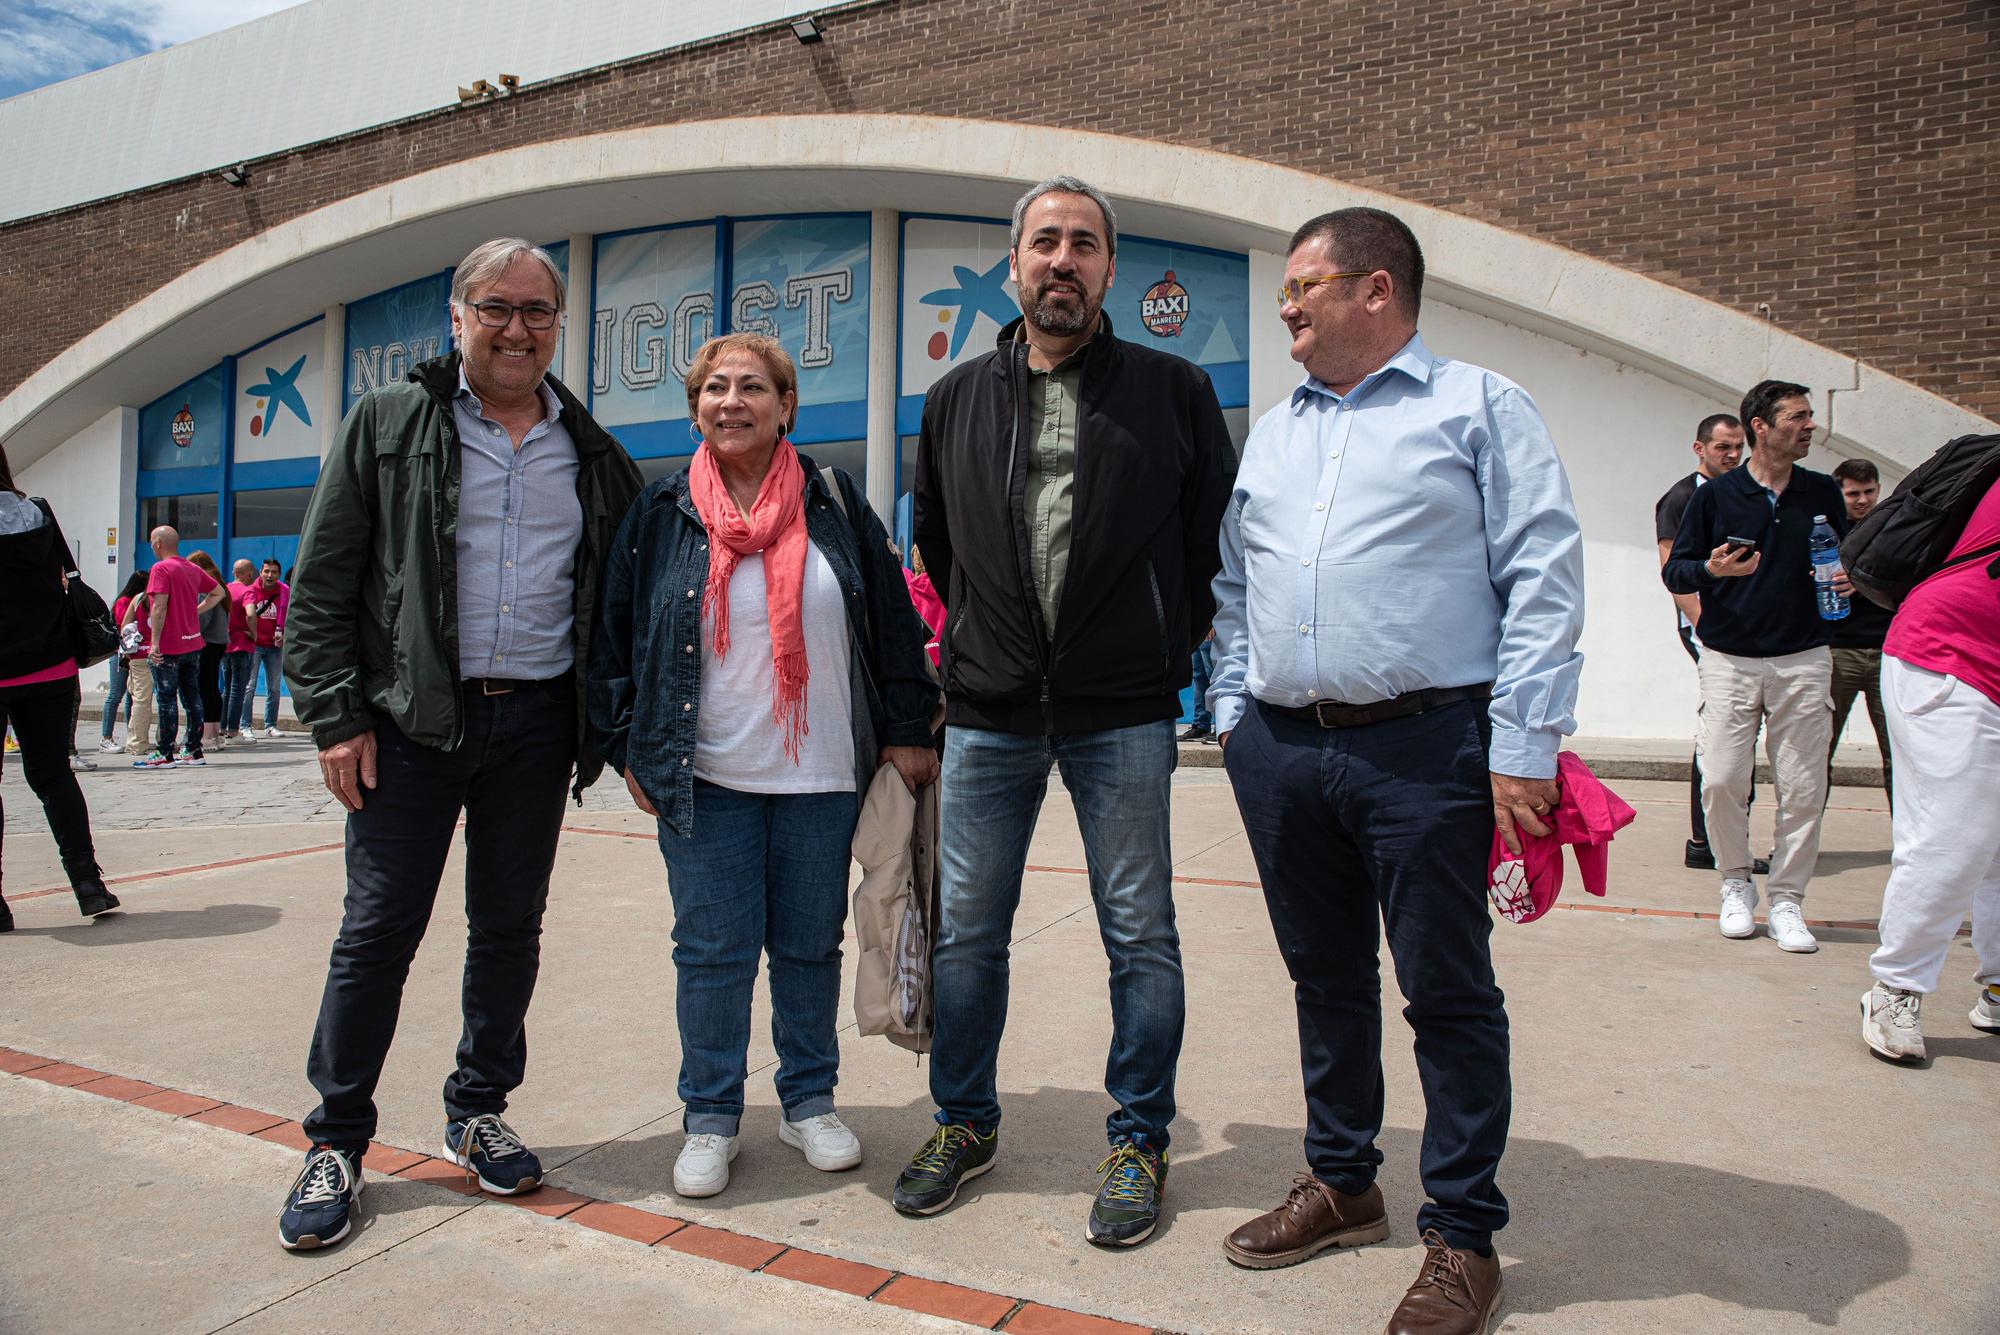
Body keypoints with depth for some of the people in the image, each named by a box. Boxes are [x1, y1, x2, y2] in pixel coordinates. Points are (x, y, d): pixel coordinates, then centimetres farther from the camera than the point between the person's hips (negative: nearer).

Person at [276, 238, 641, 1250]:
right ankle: (336, 1141, 18)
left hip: (537, 721, 3)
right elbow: (322, 582, 0)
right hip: (413, 720, -2)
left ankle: (477, 1113, 27)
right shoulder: (390, 422, 3)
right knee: (378, 928, 2)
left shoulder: (591, 453, 11)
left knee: (510, 926, 10)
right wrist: (336, 714, -7)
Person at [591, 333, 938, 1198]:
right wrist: (629, 751, 3)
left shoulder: (835, 506, 4)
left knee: (811, 944, 10)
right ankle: (711, 1118, 21)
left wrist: (906, 732, 4)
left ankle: (810, 1103, 28)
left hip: (821, 777, 1)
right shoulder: (660, 515, 4)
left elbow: (893, 625, 7)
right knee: (713, 951, 3)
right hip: (704, 778, 0)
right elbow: (613, 638, 7)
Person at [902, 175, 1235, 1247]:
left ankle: (1138, 1139, 23)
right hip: (987, 715, 3)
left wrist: (1167, 651, 4)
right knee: (966, 933, 10)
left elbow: (1216, 534, 7)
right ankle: (964, 1123, 29)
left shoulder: (1173, 390, 3)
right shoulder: (957, 398, 10)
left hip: (1122, 716, -2)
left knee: (1140, 936, 5)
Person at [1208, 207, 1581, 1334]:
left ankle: (1464, 1239, 17)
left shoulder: (1481, 408, 1)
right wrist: (1235, 712, 12)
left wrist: (1523, 747, -13)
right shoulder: (1273, 434, 18)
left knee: (1448, 992, 2)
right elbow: (1234, 586, 21)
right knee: (1325, 977, 15)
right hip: (1281, 752, 6)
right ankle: (1343, 1184, 32)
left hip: (1425, 749, -5)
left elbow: (1545, 581, -7)